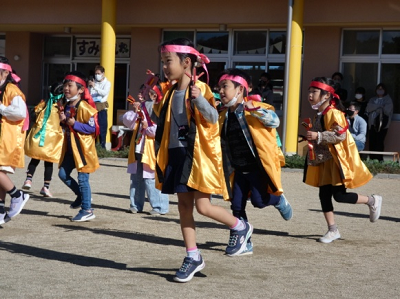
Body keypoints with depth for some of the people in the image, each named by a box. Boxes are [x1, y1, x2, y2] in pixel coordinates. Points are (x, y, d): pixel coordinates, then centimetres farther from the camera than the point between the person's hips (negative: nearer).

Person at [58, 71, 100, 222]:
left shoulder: (84, 107, -16)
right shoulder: (65, 105, 9)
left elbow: (92, 128, -18)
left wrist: (75, 124, -25)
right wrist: (63, 121, -2)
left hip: (83, 147, -8)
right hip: (70, 147, 8)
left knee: (82, 178, -4)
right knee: (63, 174, 11)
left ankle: (87, 210, 5)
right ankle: (81, 196, 32)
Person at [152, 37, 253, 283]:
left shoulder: (200, 88, -10)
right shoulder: (170, 92, 11)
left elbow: (213, 118, -20)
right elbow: (163, 122, 20)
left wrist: (199, 100, -35)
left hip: (198, 155, -7)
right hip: (176, 155, 7)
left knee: (203, 206, -9)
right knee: (184, 206, 8)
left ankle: (241, 228, 17)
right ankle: (193, 257, 16)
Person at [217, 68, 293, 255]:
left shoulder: (254, 108, -8)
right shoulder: (224, 116, 11)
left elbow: (274, 121, -25)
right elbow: (222, 144, 23)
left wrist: (255, 109, -38)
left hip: (258, 166, -6)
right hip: (239, 169, 6)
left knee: (259, 200, -15)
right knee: (237, 206, 2)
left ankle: (278, 199, 20)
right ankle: (245, 244, 13)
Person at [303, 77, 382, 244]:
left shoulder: (333, 113, -15)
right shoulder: (319, 115, 15)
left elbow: (340, 135, -25)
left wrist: (318, 136, -27)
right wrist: (310, 136, 11)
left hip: (337, 161, -9)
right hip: (324, 161, 9)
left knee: (339, 195, -9)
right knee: (324, 195, 4)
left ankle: (372, 201, 13)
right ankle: (332, 230, 11)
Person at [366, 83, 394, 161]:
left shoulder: (388, 100, 8)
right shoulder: (372, 99, 20)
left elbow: (387, 110, -7)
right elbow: (368, 108, 3)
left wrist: (375, 107, 2)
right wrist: (379, 106, -6)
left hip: (382, 123, -4)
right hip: (372, 123, 4)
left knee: (379, 142, -14)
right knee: (372, 142, -4)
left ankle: (379, 159, -11)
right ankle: (372, 160, 0)